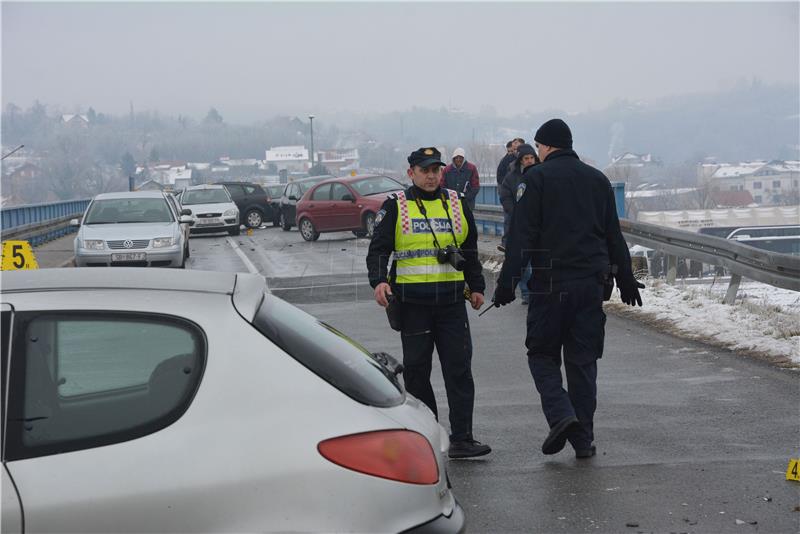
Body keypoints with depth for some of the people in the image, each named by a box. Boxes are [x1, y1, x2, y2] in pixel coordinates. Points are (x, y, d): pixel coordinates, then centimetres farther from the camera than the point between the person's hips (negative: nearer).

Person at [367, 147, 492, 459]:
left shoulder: (456, 204, 13)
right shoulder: (395, 208, 3)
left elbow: (470, 250, 20)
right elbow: (378, 249, -1)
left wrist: (476, 287, 16)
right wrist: (379, 281, -17)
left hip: (452, 301, 2)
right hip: (412, 302, -2)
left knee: (459, 368, -4)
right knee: (416, 369, 4)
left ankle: (461, 439, -2)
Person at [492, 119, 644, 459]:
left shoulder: (537, 178, -3)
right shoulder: (597, 179, 13)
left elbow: (521, 237, -10)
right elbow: (614, 236, 16)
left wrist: (507, 283, -9)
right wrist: (626, 280, 22)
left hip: (550, 283, -4)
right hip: (592, 283, 4)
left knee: (542, 354, 9)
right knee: (583, 360, 9)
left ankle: (560, 415, -12)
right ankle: (583, 438, 9)